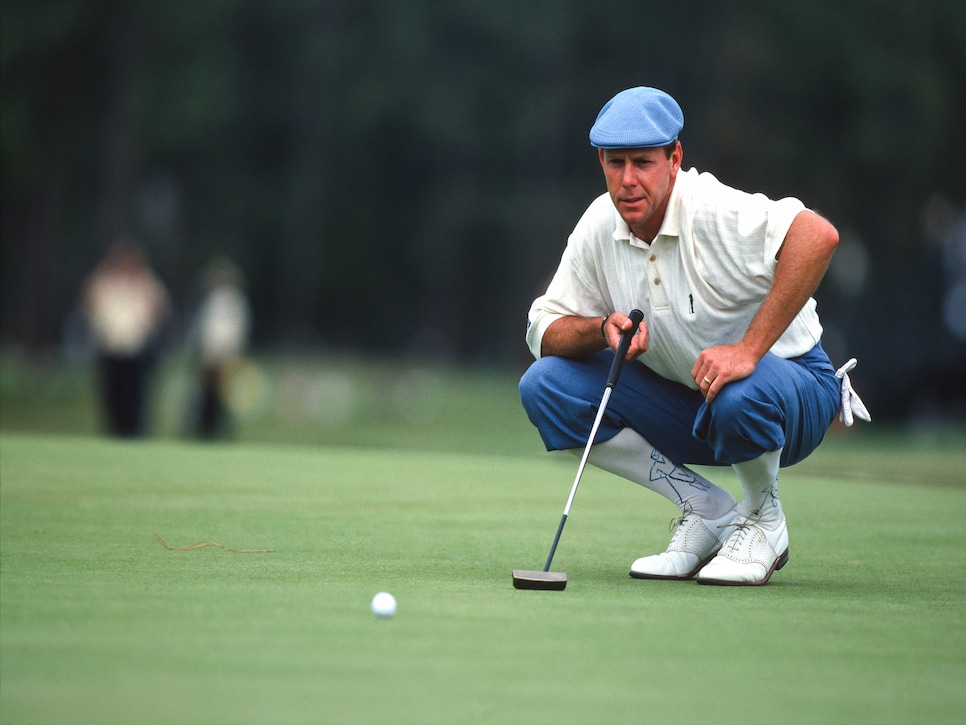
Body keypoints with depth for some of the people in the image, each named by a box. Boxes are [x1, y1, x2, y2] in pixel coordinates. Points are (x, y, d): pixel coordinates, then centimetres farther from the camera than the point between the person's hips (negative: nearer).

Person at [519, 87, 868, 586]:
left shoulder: (714, 212, -25)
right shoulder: (599, 226, -5)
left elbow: (818, 235, -42)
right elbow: (545, 329, -1)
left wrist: (749, 349, -43)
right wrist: (604, 330, -24)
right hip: (684, 406, 6)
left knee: (739, 396, -42)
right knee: (545, 385, -10)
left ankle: (763, 520, -4)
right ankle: (709, 512, 0)